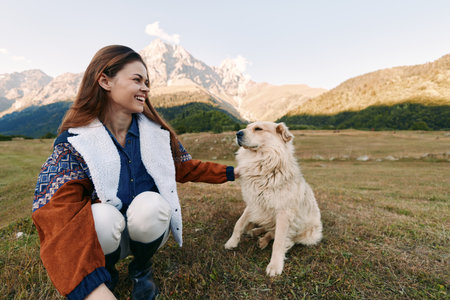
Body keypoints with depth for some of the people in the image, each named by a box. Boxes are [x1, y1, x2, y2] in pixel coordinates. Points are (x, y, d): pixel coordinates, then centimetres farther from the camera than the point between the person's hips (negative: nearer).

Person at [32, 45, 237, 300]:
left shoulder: (157, 133, -7)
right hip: (104, 237, -1)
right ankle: (106, 273, 3)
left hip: (150, 229, 2)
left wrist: (232, 173, 5)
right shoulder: (74, 142, -15)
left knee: (149, 204, -30)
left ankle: (142, 269, 3)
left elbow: (185, 168, 7)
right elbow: (56, 214, -26)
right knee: (102, 217, -33)